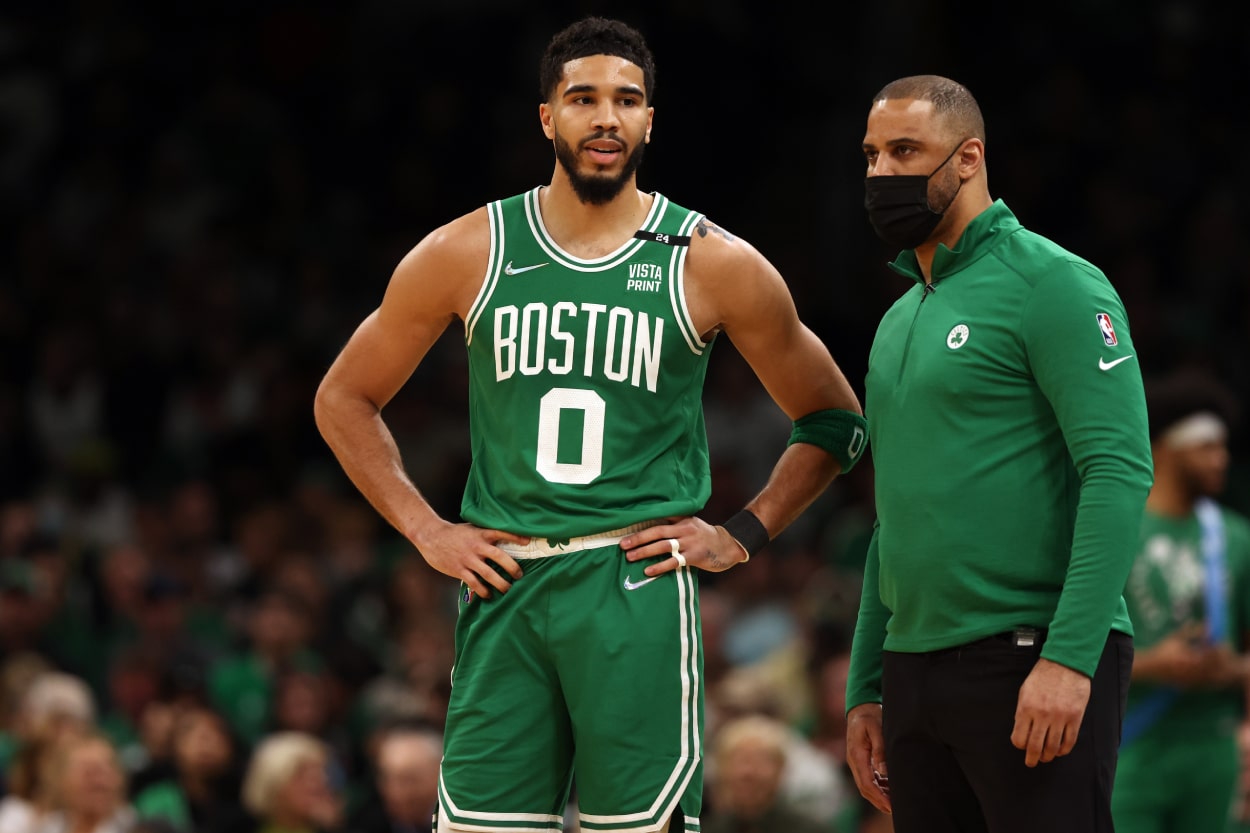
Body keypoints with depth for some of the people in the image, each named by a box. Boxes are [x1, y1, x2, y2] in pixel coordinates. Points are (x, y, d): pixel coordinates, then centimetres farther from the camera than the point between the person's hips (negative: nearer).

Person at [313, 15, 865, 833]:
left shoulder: (710, 265, 3)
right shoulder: (468, 254, 7)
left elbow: (833, 420, 14)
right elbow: (345, 399, 17)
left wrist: (742, 536, 3)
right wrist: (426, 532, 7)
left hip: (638, 588, -2)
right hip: (503, 584, 2)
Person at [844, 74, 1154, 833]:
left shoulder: (1052, 284, -7)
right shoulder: (900, 323, 19)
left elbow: (1119, 472, -15)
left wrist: (1070, 657, -23)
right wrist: (866, 691, 20)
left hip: (1034, 662, -8)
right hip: (917, 674, 8)